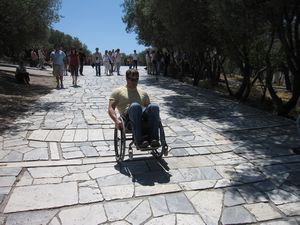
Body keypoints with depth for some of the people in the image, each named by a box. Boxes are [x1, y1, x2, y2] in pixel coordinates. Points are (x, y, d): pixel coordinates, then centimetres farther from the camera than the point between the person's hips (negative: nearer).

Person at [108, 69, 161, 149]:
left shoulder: (143, 93, 31)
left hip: (143, 115, 3)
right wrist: (116, 120, -14)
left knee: (154, 106, -31)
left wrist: (155, 119, 4)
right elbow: (111, 108, 7)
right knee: (135, 106, -39)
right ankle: (139, 140, -42)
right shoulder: (118, 91, 20)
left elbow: (149, 108, 28)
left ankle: (153, 138, -37)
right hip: (128, 116, -3)